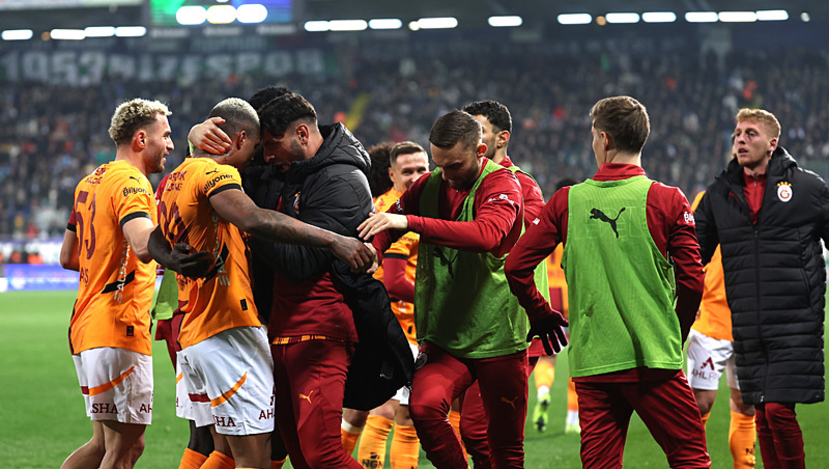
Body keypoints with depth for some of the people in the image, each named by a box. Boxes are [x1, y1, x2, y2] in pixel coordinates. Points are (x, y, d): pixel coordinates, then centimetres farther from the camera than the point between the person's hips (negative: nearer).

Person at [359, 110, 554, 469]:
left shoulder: (501, 184, -9)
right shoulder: (430, 186, 8)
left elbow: (487, 234, -30)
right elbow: (387, 225, 20)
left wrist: (411, 222, -37)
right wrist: (371, 251, -6)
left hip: (497, 335, -3)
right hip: (443, 337, 4)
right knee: (424, 406, -24)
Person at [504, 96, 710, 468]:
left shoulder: (567, 201, 2)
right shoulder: (667, 200, -4)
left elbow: (516, 267, 2)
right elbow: (692, 280, -5)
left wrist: (542, 316, 17)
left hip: (590, 363, 2)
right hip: (653, 360, -2)